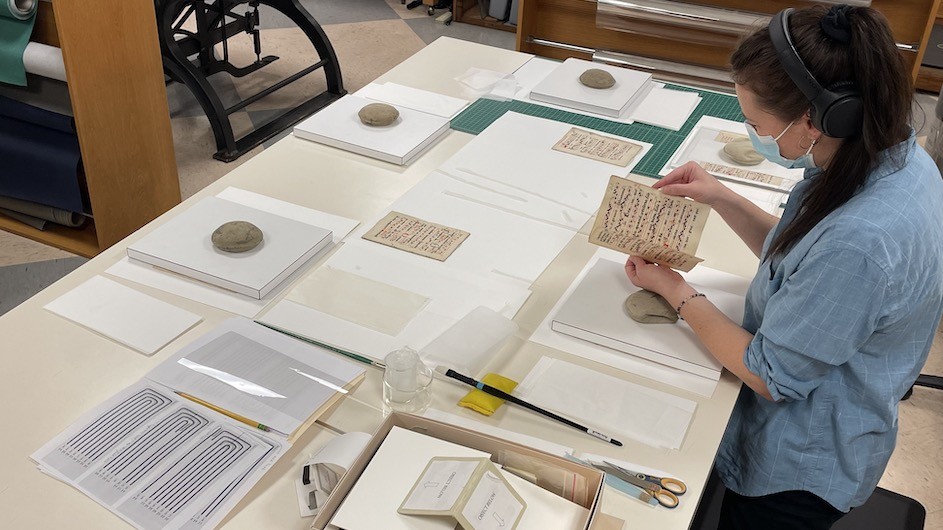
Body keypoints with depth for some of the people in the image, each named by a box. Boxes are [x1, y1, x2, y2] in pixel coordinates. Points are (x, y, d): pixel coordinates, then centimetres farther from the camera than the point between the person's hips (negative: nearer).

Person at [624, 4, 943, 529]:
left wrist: (679, 294, -14)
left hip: (800, 471, -8)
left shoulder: (860, 242, -41)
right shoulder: (892, 153, -11)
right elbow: (800, 256, 7)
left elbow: (771, 376, -25)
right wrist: (723, 199, -5)